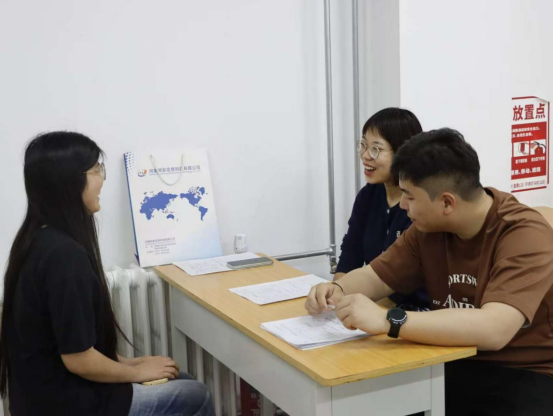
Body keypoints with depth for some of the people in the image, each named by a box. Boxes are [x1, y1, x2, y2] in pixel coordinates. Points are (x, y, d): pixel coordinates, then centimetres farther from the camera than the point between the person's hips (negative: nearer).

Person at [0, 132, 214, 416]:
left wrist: (125, 362, 10)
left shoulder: (37, 238, 3)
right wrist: (137, 372, -7)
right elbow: (78, 359, -24)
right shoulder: (64, 255, -28)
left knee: (180, 383, 20)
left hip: (47, 390, 9)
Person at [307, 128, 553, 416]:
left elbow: (492, 330, -34)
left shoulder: (525, 235, -20)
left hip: (526, 377, -5)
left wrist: (387, 321, -38)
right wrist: (336, 291, -11)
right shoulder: (429, 227, 0)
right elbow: (375, 276, 12)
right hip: (457, 366, 6)